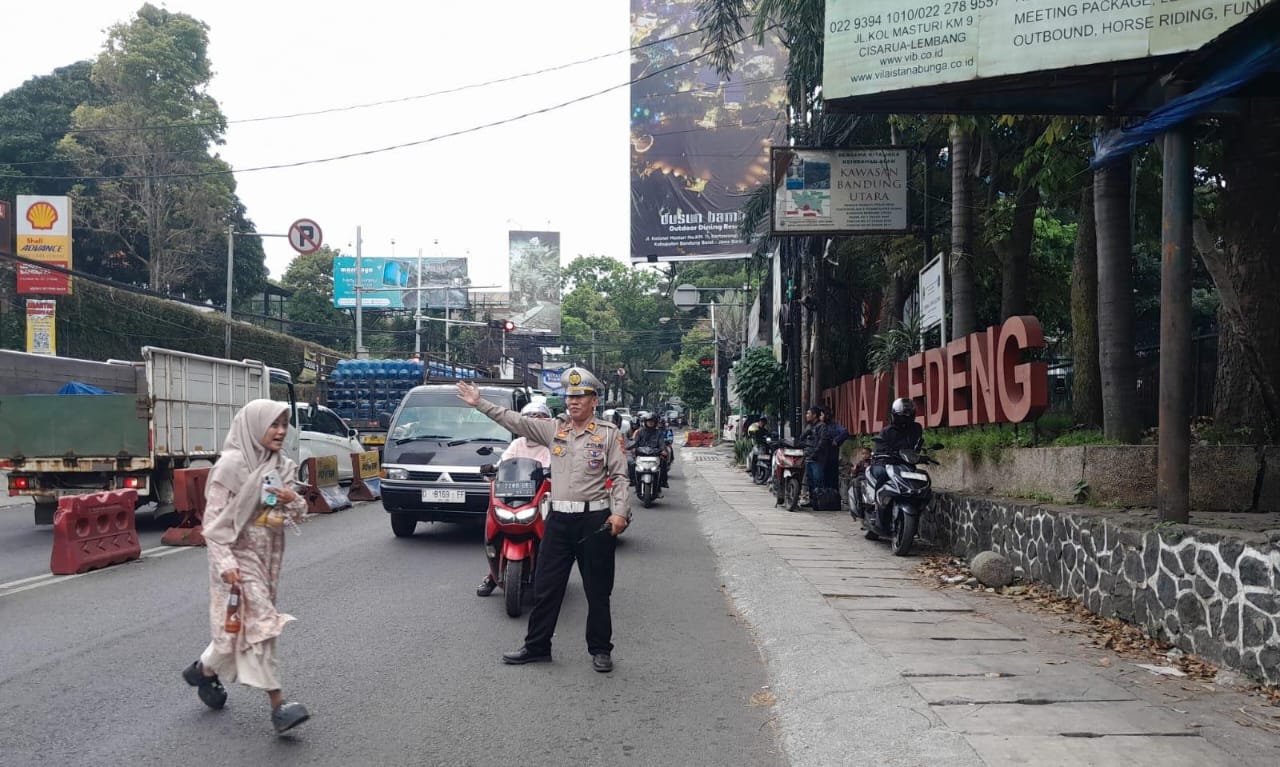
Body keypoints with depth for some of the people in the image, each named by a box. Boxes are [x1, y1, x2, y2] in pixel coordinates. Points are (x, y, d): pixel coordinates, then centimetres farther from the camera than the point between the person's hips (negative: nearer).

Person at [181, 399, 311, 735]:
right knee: (258, 622, -11)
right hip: (239, 555, -7)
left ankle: (204, 669, 39)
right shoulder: (232, 465, -13)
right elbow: (214, 520, -14)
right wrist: (224, 562, -22)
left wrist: (293, 501, -11)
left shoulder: (282, 467, 6)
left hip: (268, 554, 7)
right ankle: (278, 704, -10)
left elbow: (296, 516, 12)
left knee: (243, 625, 15)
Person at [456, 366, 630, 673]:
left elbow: (619, 476, -4)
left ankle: (600, 649, 17)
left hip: (595, 519, -4)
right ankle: (536, 646, 20)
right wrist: (479, 403, 1)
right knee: (545, 586, 9)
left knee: (597, 590, 5)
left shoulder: (608, 433, -1)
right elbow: (513, 420, 6)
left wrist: (619, 512, -15)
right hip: (559, 518, 4)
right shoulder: (554, 428, 9)